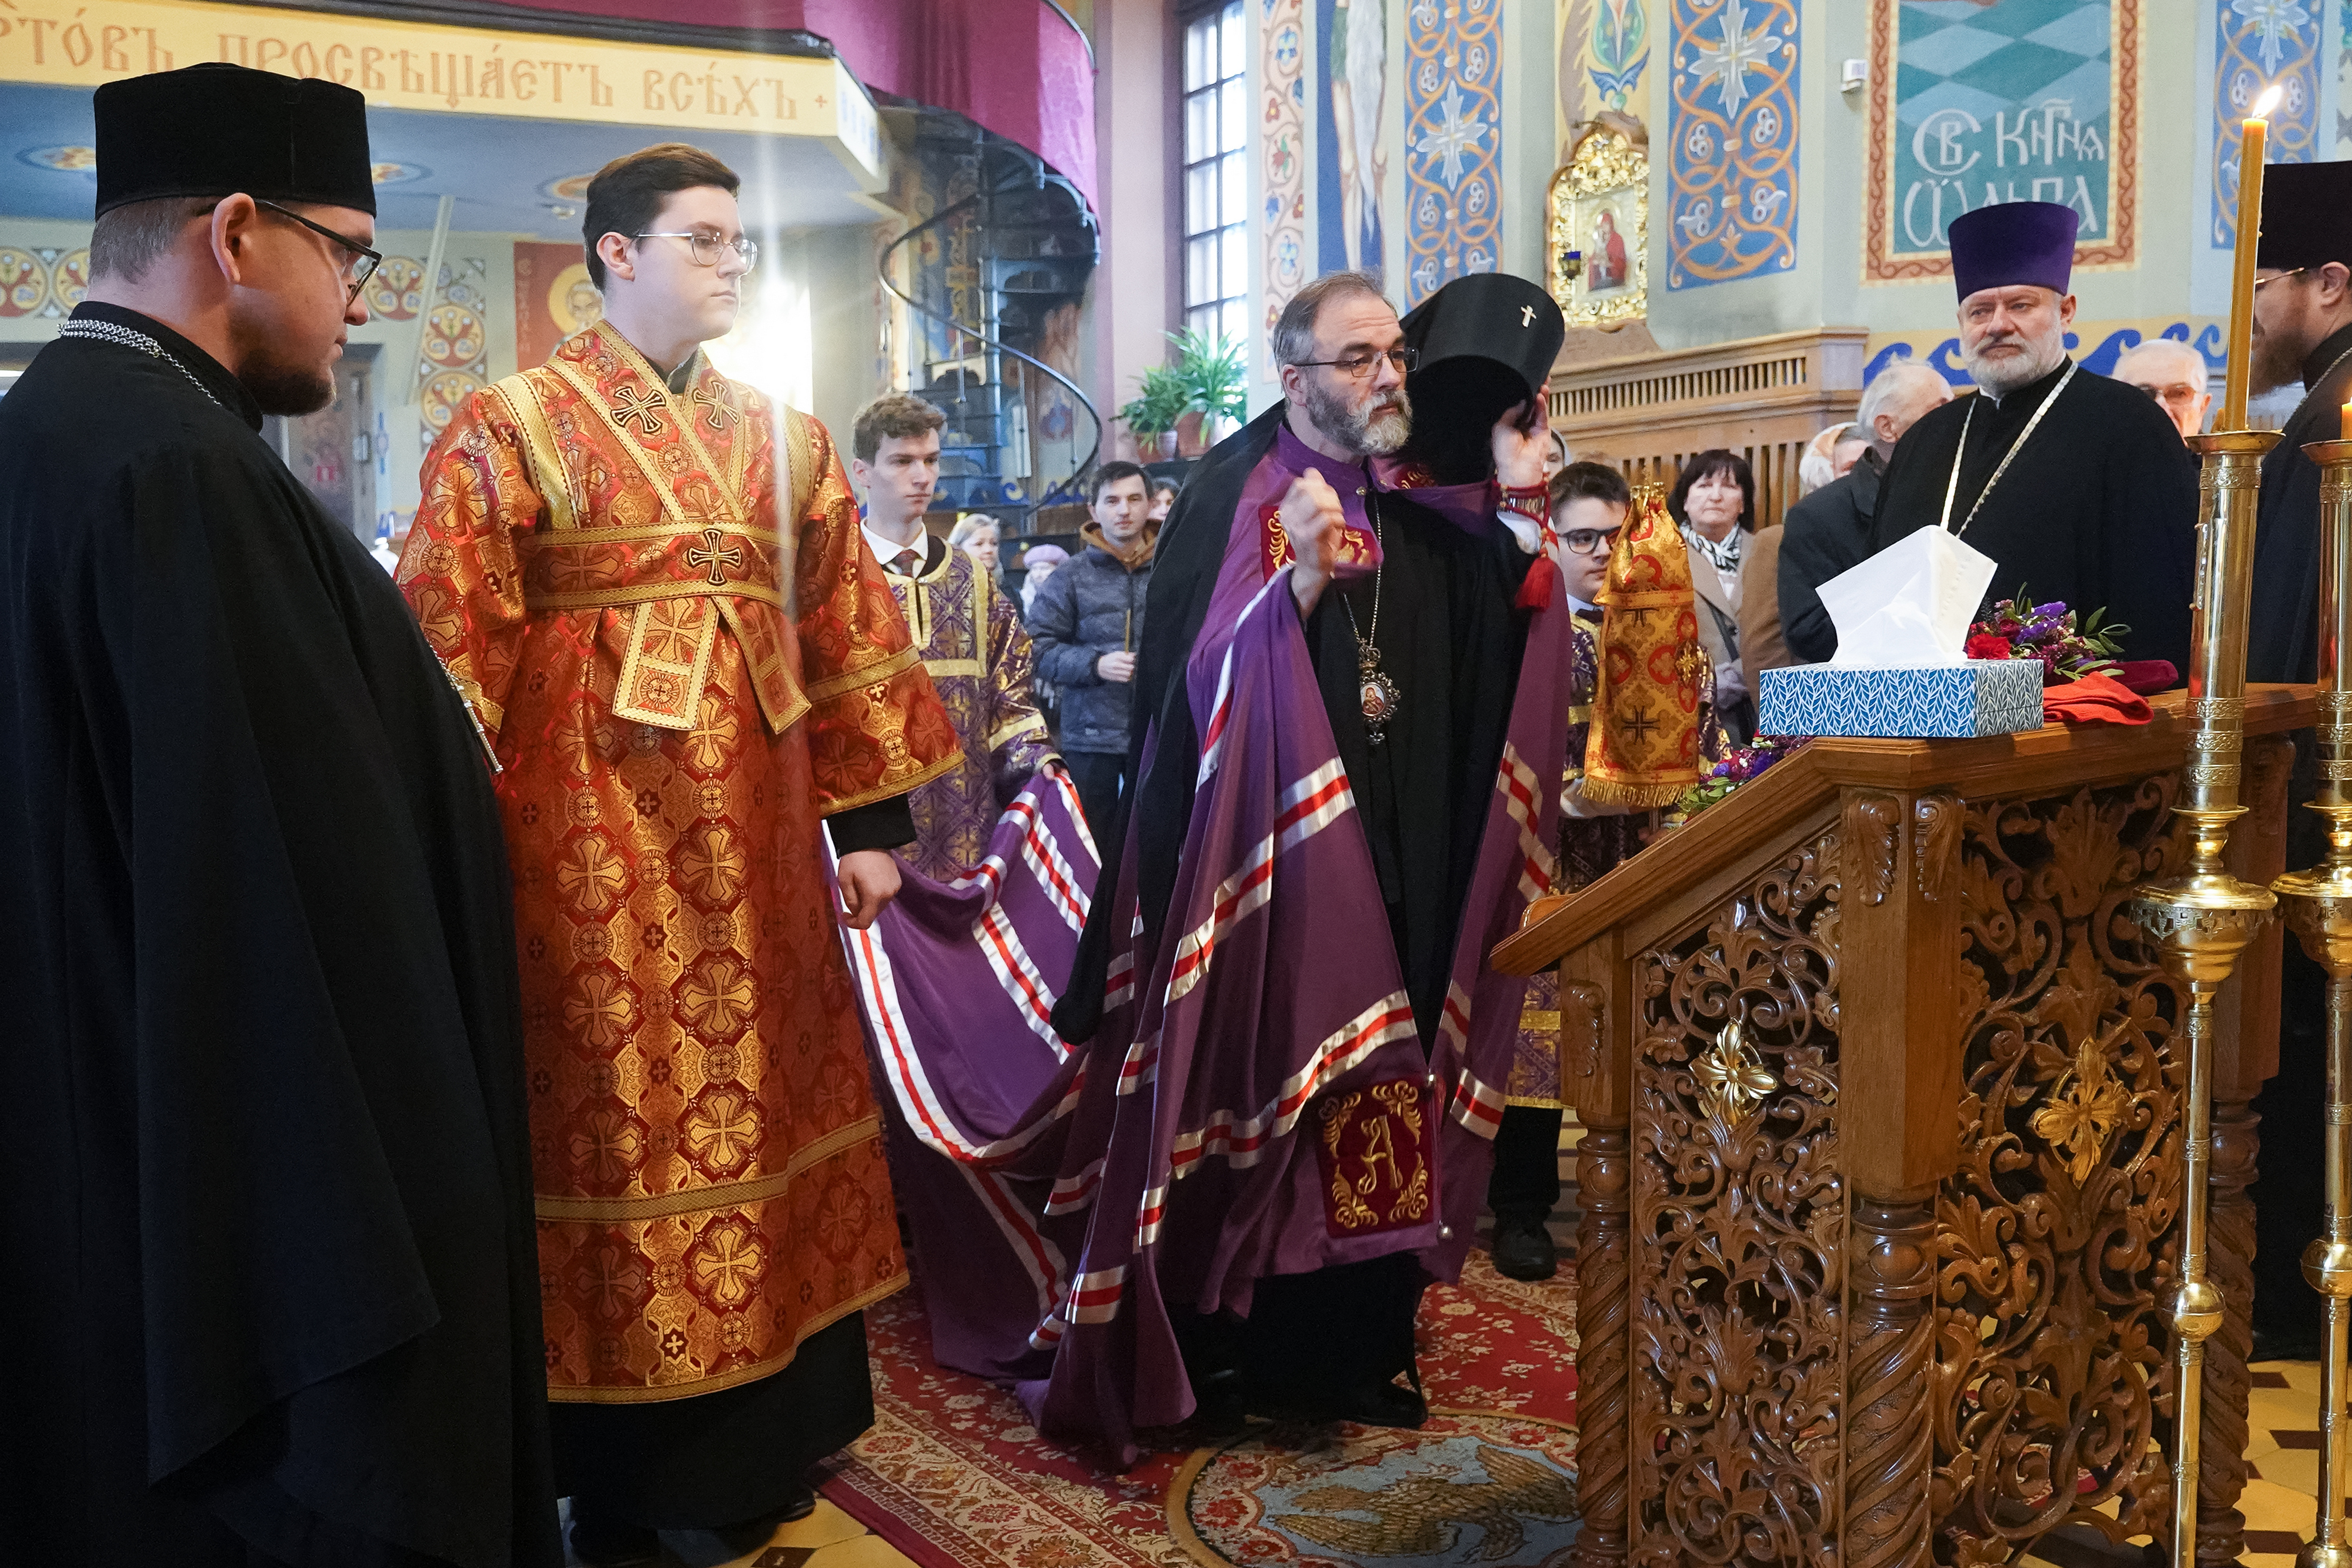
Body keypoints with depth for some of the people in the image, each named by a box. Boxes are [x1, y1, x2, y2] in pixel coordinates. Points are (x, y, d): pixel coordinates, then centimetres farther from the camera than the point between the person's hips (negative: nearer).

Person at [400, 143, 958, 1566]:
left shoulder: (783, 441, 12)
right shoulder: (510, 432, -2)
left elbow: (849, 636, 12)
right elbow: (451, 655, -8)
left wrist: (870, 819, 9)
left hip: (753, 836, 5)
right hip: (594, 842, -5)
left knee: (767, 1105, 11)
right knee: (620, 1120, 3)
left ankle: (764, 1447, 29)